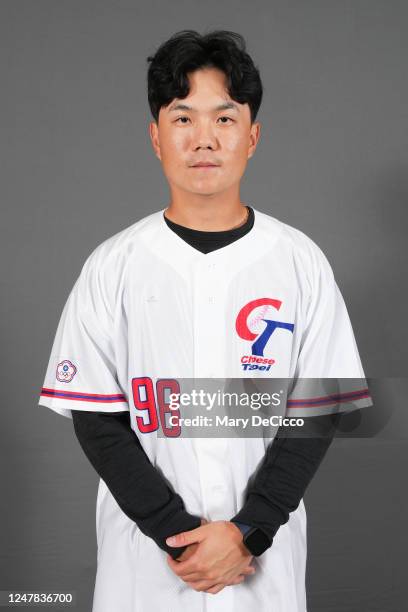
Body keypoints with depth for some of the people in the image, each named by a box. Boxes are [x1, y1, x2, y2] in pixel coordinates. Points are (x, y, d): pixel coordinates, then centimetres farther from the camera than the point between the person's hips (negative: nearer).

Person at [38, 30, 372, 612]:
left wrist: (248, 532, -12)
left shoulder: (301, 262, -5)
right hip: (143, 550, 0)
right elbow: (96, 416, -6)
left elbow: (317, 411, -4)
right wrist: (177, 534, -12)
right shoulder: (112, 266, -6)